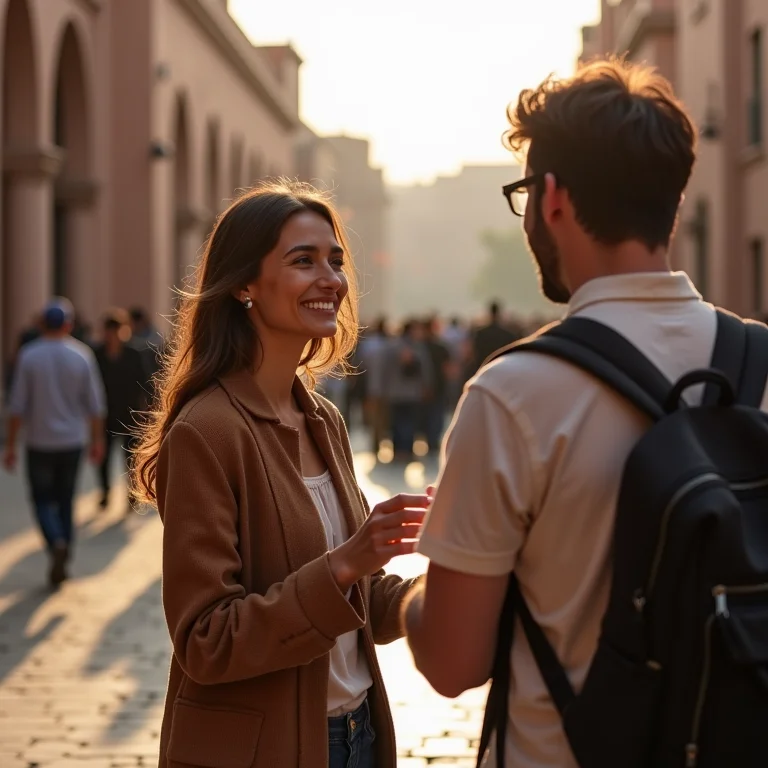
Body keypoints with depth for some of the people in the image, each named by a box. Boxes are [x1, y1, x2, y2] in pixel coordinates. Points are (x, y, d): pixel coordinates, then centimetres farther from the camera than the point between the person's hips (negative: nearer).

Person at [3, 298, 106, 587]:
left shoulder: (29, 356, -9)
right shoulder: (81, 355, -5)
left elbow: (17, 405, -8)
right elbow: (94, 404, -1)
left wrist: (11, 445, -2)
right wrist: (97, 440, 9)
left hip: (39, 443, -2)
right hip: (72, 441, 2)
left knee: (43, 500, 8)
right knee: (65, 500, 14)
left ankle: (57, 543, -18)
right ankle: (61, 563, 15)